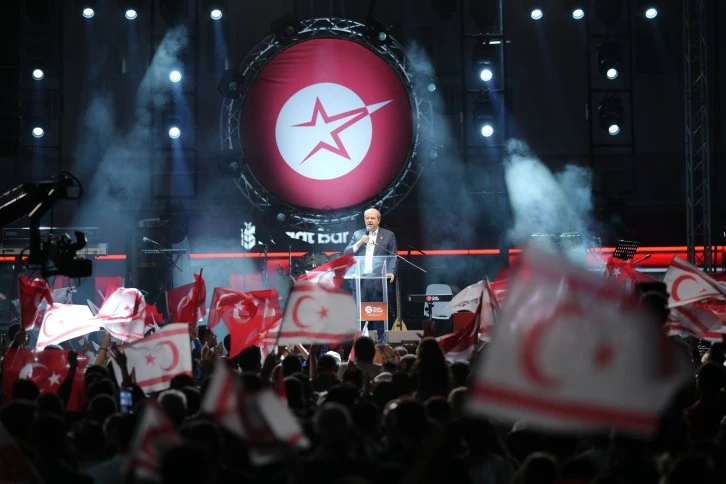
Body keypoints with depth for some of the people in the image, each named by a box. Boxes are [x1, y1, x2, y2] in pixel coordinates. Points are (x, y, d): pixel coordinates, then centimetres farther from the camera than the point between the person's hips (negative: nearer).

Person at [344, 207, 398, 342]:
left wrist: (391, 272, -14)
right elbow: (346, 254, 8)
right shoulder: (357, 235, 15)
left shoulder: (388, 235, 7)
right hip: (360, 281, 2)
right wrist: (359, 243, -6)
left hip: (379, 281, -2)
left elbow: (393, 257, 3)